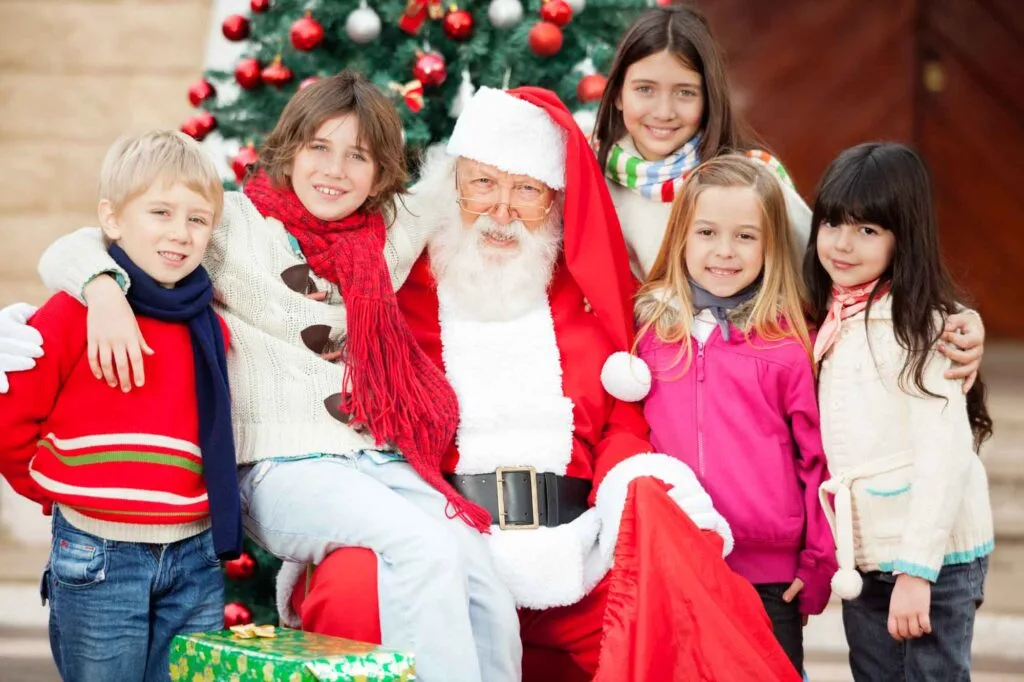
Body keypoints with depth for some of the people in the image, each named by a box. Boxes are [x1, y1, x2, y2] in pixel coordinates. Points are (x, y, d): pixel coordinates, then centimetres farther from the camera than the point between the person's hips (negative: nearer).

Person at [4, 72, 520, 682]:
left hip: (386, 464, 5)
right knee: (424, 548, -33)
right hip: (286, 468, -5)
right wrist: (105, 288, -24)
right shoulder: (236, 224, 2)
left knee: (493, 606, -19)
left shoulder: (385, 243, 17)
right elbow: (69, 252, -5)